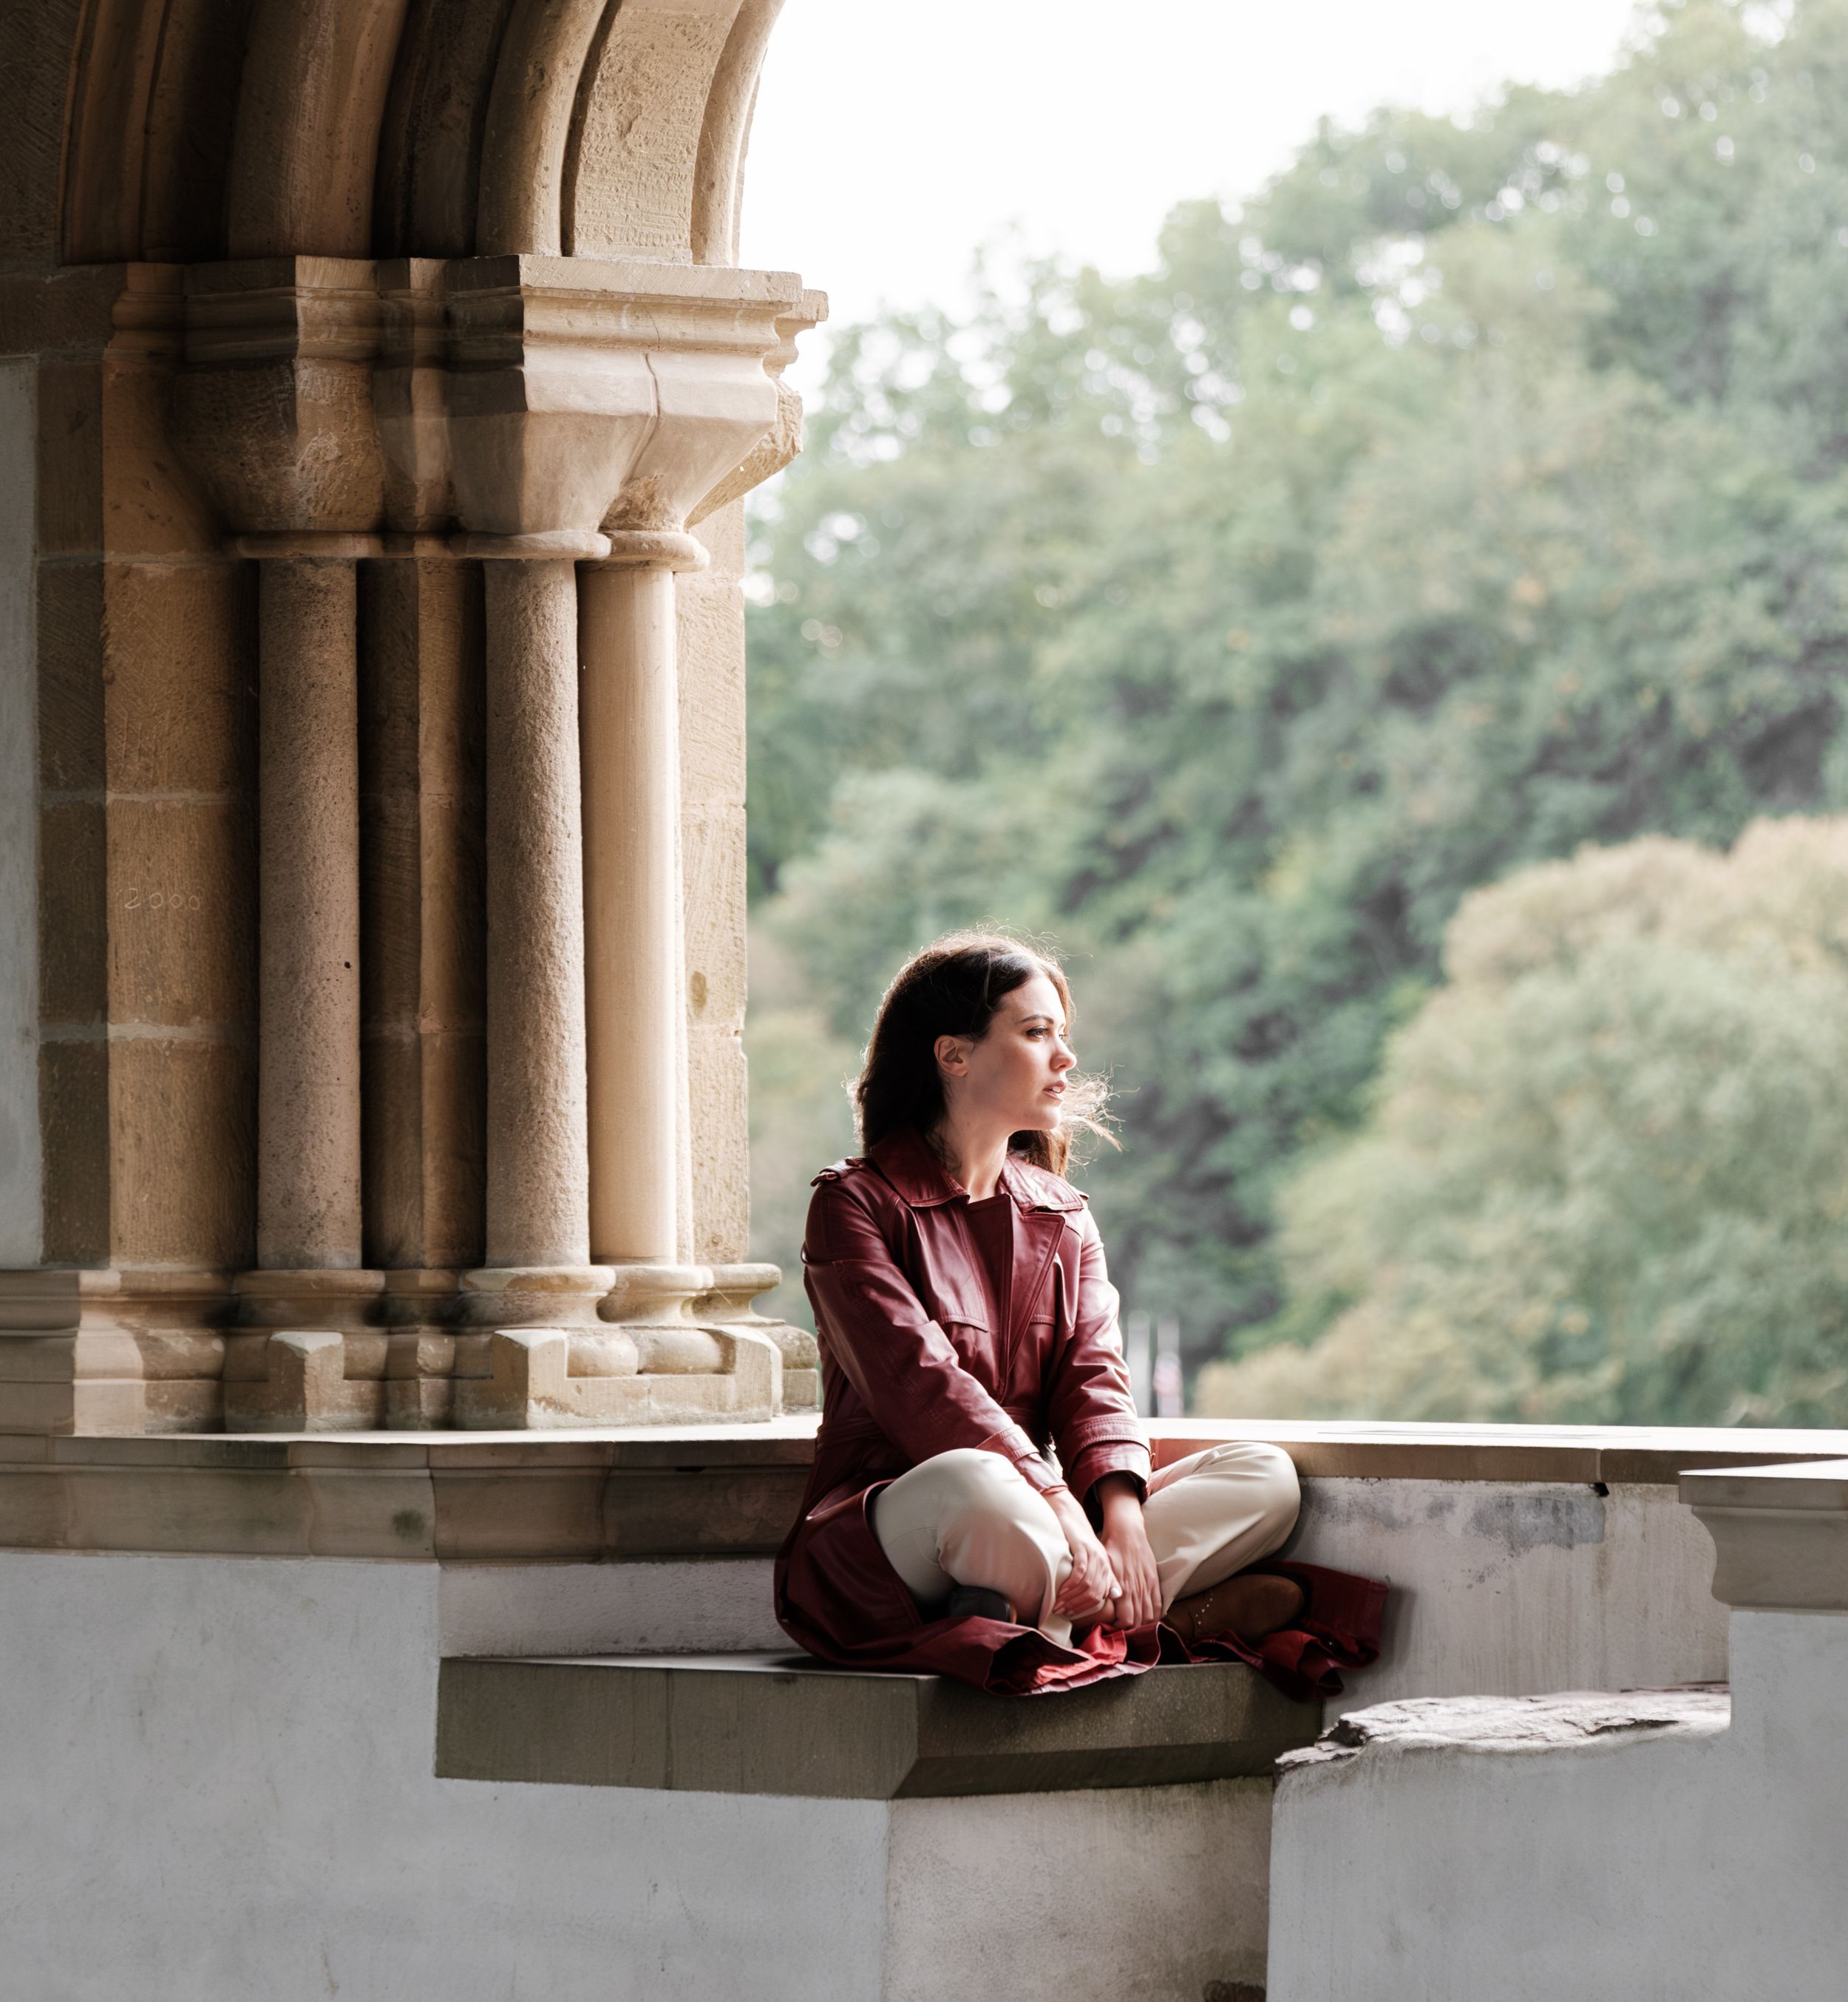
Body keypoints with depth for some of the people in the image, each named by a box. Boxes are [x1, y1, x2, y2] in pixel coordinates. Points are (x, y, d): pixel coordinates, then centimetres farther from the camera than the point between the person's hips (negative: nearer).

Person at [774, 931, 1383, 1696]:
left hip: (1042, 1521, 7)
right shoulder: (855, 1203, -2)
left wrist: (1123, 1512, -19)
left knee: (1263, 1476, -13)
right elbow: (918, 1382, -17)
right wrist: (1057, 1508, -29)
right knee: (978, 1485, -42)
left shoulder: (1062, 1216, 19)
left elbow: (1093, 1376, 3)